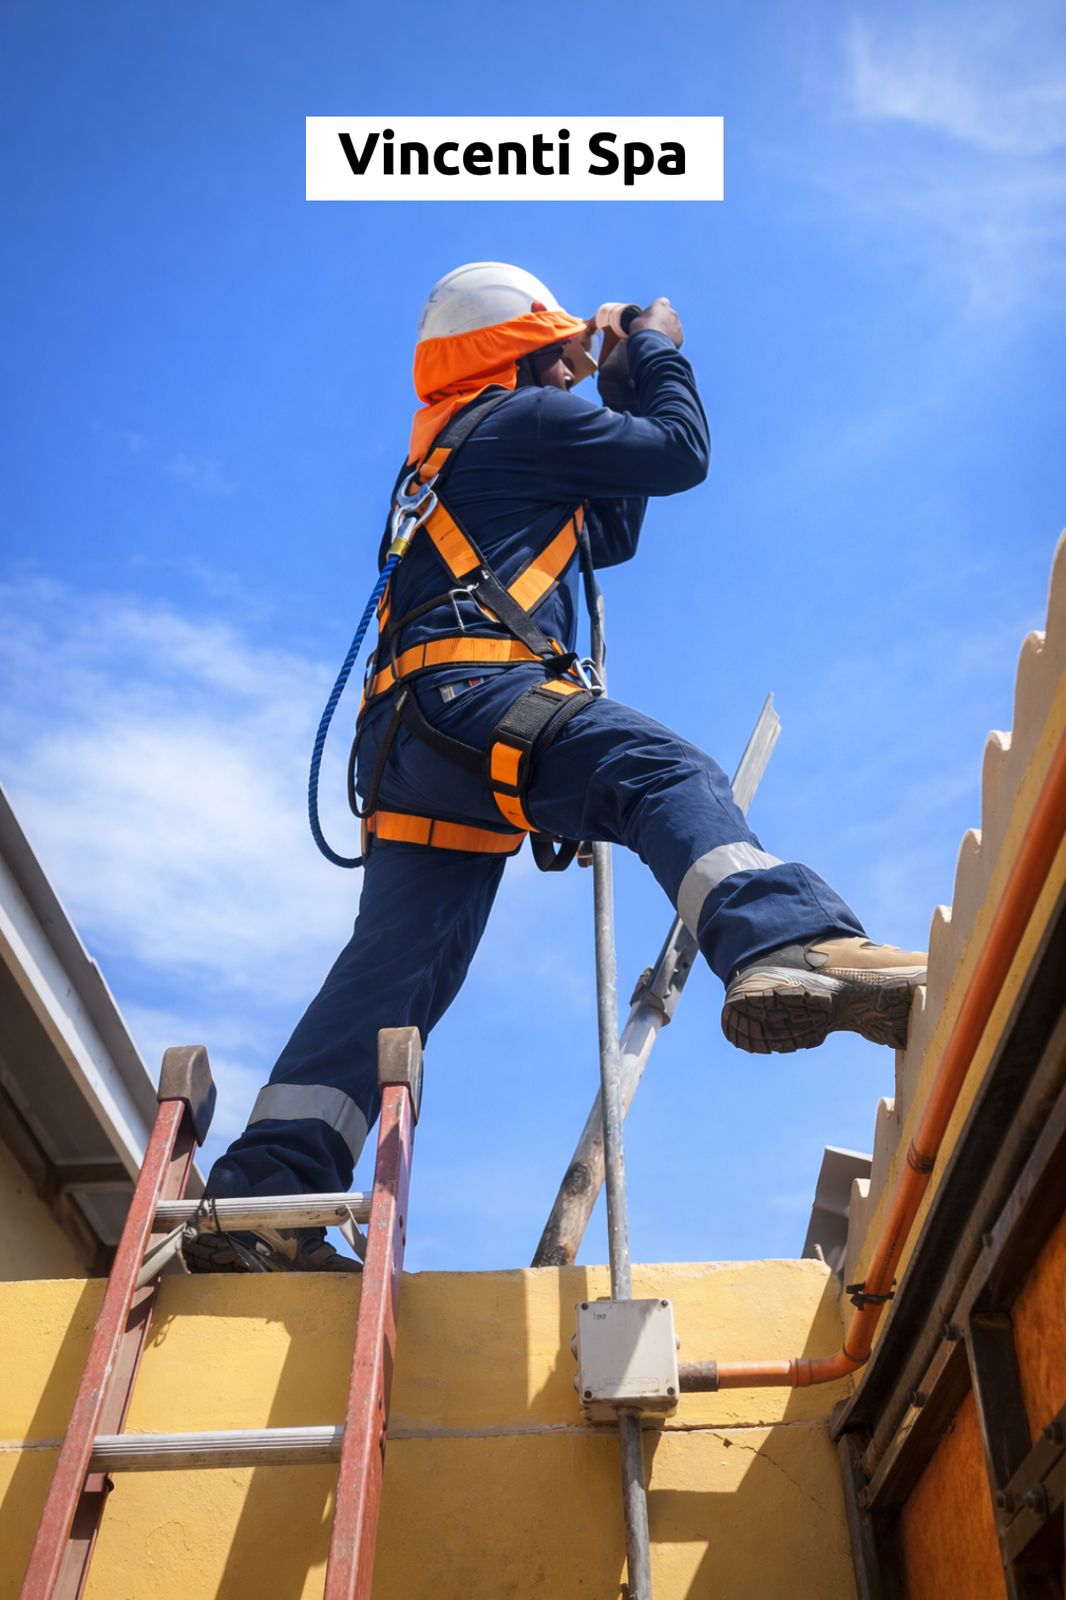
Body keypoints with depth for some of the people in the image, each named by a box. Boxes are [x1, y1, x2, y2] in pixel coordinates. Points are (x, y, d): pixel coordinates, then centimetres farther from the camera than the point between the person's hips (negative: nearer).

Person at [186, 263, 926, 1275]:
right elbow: (683, 453, 13)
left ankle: (261, 1195, -5)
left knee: (394, 972, 1)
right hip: (472, 694, -9)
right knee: (668, 776, -27)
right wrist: (658, 353, 31)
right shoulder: (524, 416, 12)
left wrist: (624, 396, 41)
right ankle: (787, 952, -55)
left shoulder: (445, 460, 38)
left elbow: (607, 537, 40)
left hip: (409, 738, 9)